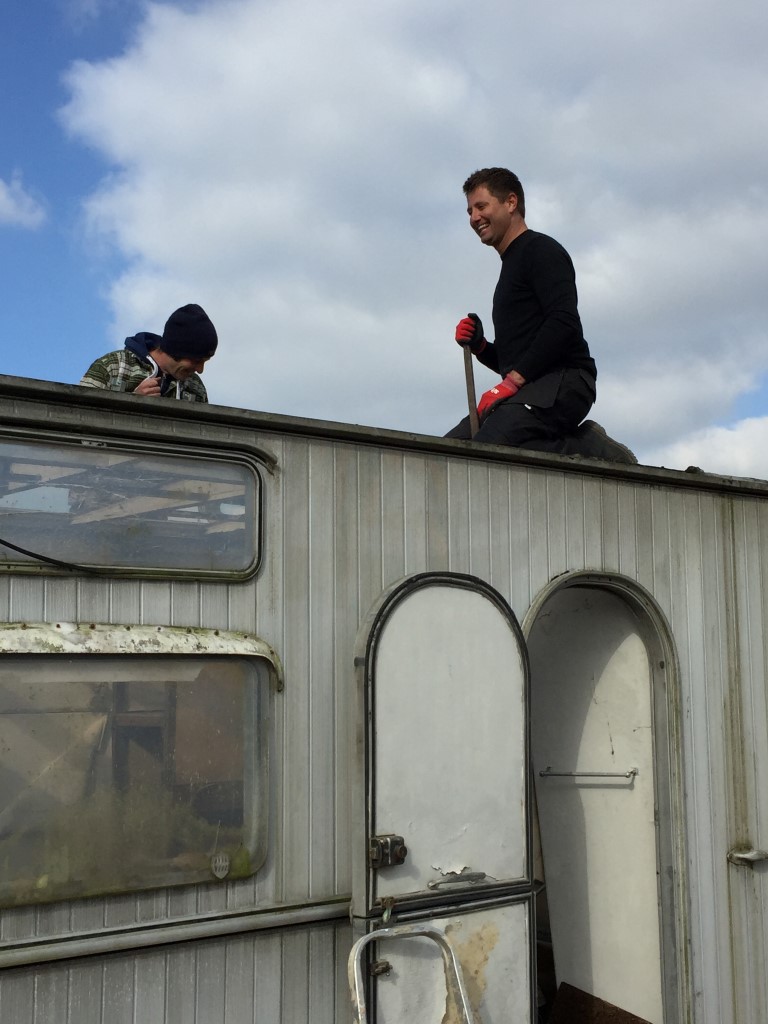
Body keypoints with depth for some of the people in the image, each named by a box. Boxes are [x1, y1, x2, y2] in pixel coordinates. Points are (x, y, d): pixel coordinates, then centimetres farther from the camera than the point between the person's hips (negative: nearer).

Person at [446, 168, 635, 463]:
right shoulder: (511, 265, 30)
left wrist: (511, 382, -19)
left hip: (564, 380, -9)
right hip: (533, 389, 9)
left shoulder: (541, 249, 2)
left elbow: (564, 322, -15)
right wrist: (478, 345, 10)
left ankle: (591, 449, -13)